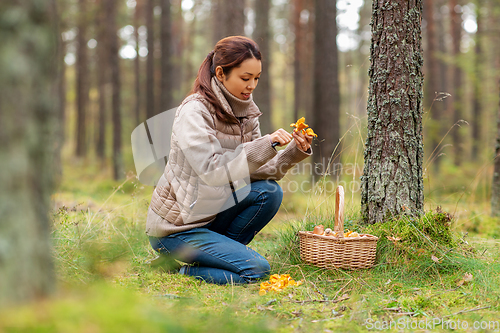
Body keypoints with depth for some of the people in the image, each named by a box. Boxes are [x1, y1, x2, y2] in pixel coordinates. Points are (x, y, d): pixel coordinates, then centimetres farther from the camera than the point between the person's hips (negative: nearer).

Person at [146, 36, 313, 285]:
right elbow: (211, 171, -29)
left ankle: (220, 251, 1)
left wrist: (294, 152, -15)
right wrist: (265, 145, -33)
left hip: (210, 215, 8)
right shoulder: (194, 111, -18)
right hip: (175, 228, -8)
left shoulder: (244, 110, 5)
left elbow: (256, 171, 1)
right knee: (256, 270, -19)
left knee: (269, 191, -13)